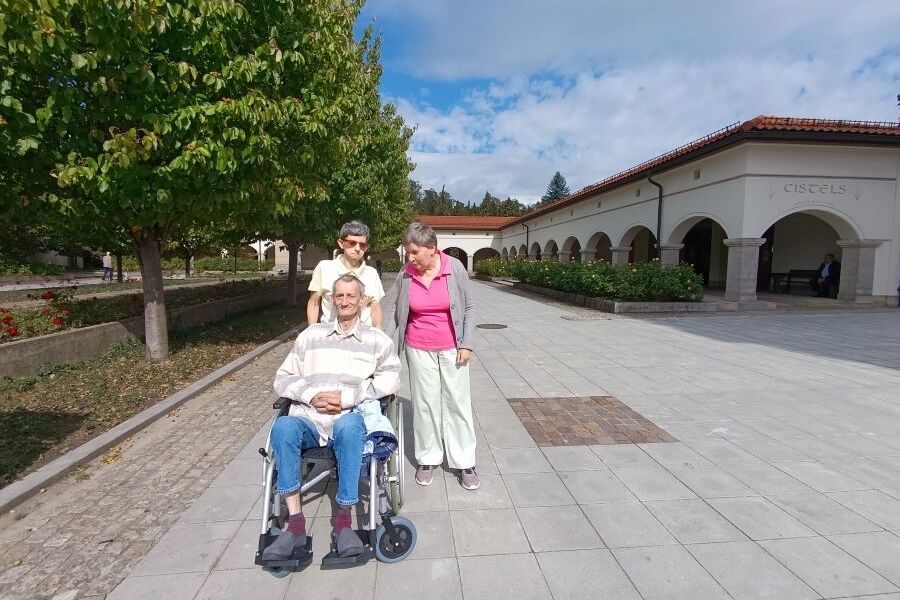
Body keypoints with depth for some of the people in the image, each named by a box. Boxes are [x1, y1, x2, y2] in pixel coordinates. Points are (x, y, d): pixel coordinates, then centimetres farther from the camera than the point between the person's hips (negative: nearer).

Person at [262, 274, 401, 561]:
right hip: (307, 417, 2)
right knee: (283, 427, -31)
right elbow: (283, 378, 15)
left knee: (347, 427, -37)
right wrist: (311, 395, -6)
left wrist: (347, 397, -12)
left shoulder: (377, 339, 13)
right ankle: (295, 523, -24)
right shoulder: (311, 334, 19)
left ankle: (344, 520, -24)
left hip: (351, 416, -2)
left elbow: (390, 378, -1)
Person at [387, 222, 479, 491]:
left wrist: (467, 344, -7)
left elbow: (467, 308, -3)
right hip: (419, 350, 1)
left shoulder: (455, 268, -11)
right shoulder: (405, 275, -6)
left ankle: (465, 463, 19)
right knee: (425, 404, 10)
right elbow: (398, 313, 5)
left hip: (451, 348, -1)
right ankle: (427, 459, 26)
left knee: (458, 403, 6)